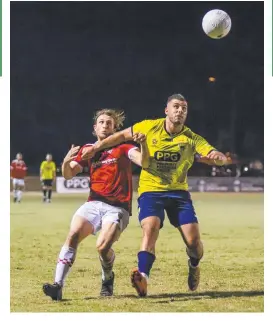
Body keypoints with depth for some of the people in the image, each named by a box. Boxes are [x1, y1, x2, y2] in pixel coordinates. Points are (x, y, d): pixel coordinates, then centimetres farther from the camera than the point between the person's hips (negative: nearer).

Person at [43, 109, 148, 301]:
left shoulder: (123, 148, 4)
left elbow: (143, 162, -13)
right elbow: (68, 175, 3)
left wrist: (143, 144, -34)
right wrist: (66, 162, -20)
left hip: (117, 207, -3)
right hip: (93, 203, 3)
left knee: (103, 246, -22)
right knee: (73, 235, -21)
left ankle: (108, 279, 11)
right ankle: (58, 285, -24)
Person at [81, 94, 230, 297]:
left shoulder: (192, 138, -5)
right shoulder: (150, 127, -4)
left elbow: (221, 159, -14)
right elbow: (123, 136, 10)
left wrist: (217, 157, -38)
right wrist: (96, 148, 4)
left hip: (178, 191, 1)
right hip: (151, 190, -1)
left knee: (193, 240, -7)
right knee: (150, 229, -28)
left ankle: (194, 267, 28)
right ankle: (142, 277, -39)